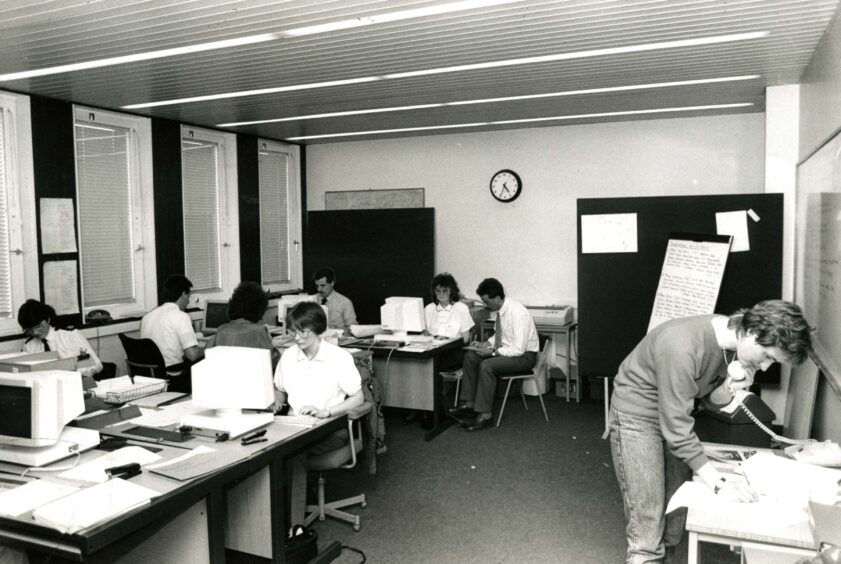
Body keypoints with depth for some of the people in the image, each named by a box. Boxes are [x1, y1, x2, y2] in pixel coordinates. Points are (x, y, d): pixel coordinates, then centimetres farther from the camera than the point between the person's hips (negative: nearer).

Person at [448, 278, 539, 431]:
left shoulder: (518, 313, -28)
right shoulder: (500, 309, -2)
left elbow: (519, 349, -28)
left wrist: (493, 351, -25)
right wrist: (485, 344, -1)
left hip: (524, 355, -9)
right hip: (506, 349, 9)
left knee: (487, 365, -28)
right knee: (470, 356, 1)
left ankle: (485, 416, -18)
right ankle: (469, 404, 3)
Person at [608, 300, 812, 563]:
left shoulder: (732, 343, -9)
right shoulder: (683, 346, -33)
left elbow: (713, 400, 2)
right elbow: (677, 428, -28)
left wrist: (731, 386, -20)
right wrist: (718, 483, -25)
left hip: (673, 410, 7)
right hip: (637, 412, -7)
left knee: (677, 505, 9)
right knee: (647, 521, -7)